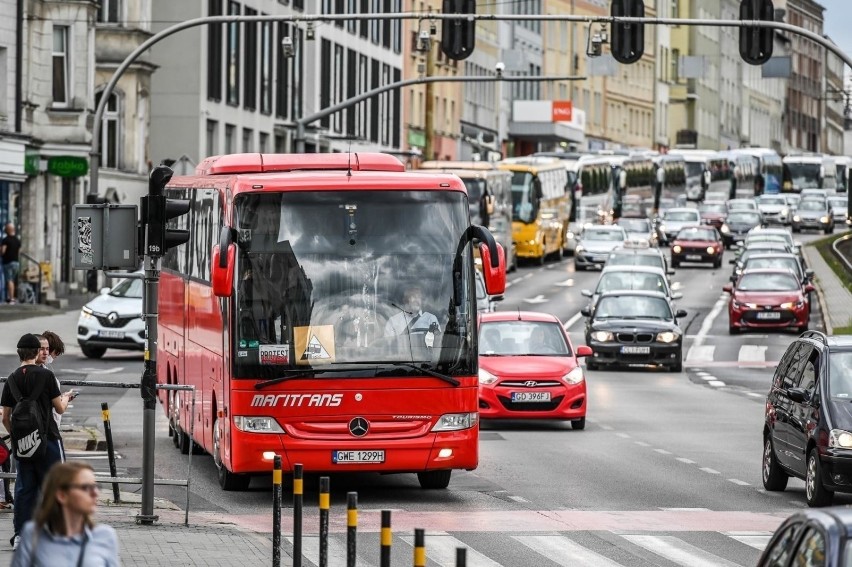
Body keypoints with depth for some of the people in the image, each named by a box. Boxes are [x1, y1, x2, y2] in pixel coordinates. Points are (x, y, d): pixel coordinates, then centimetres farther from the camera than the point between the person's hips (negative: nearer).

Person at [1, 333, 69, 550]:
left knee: (24, 488, 9)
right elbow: (60, 409, -2)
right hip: (46, 439, -4)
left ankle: (20, 535, 9)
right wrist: (65, 399, 20)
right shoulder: (45, 375, -10)